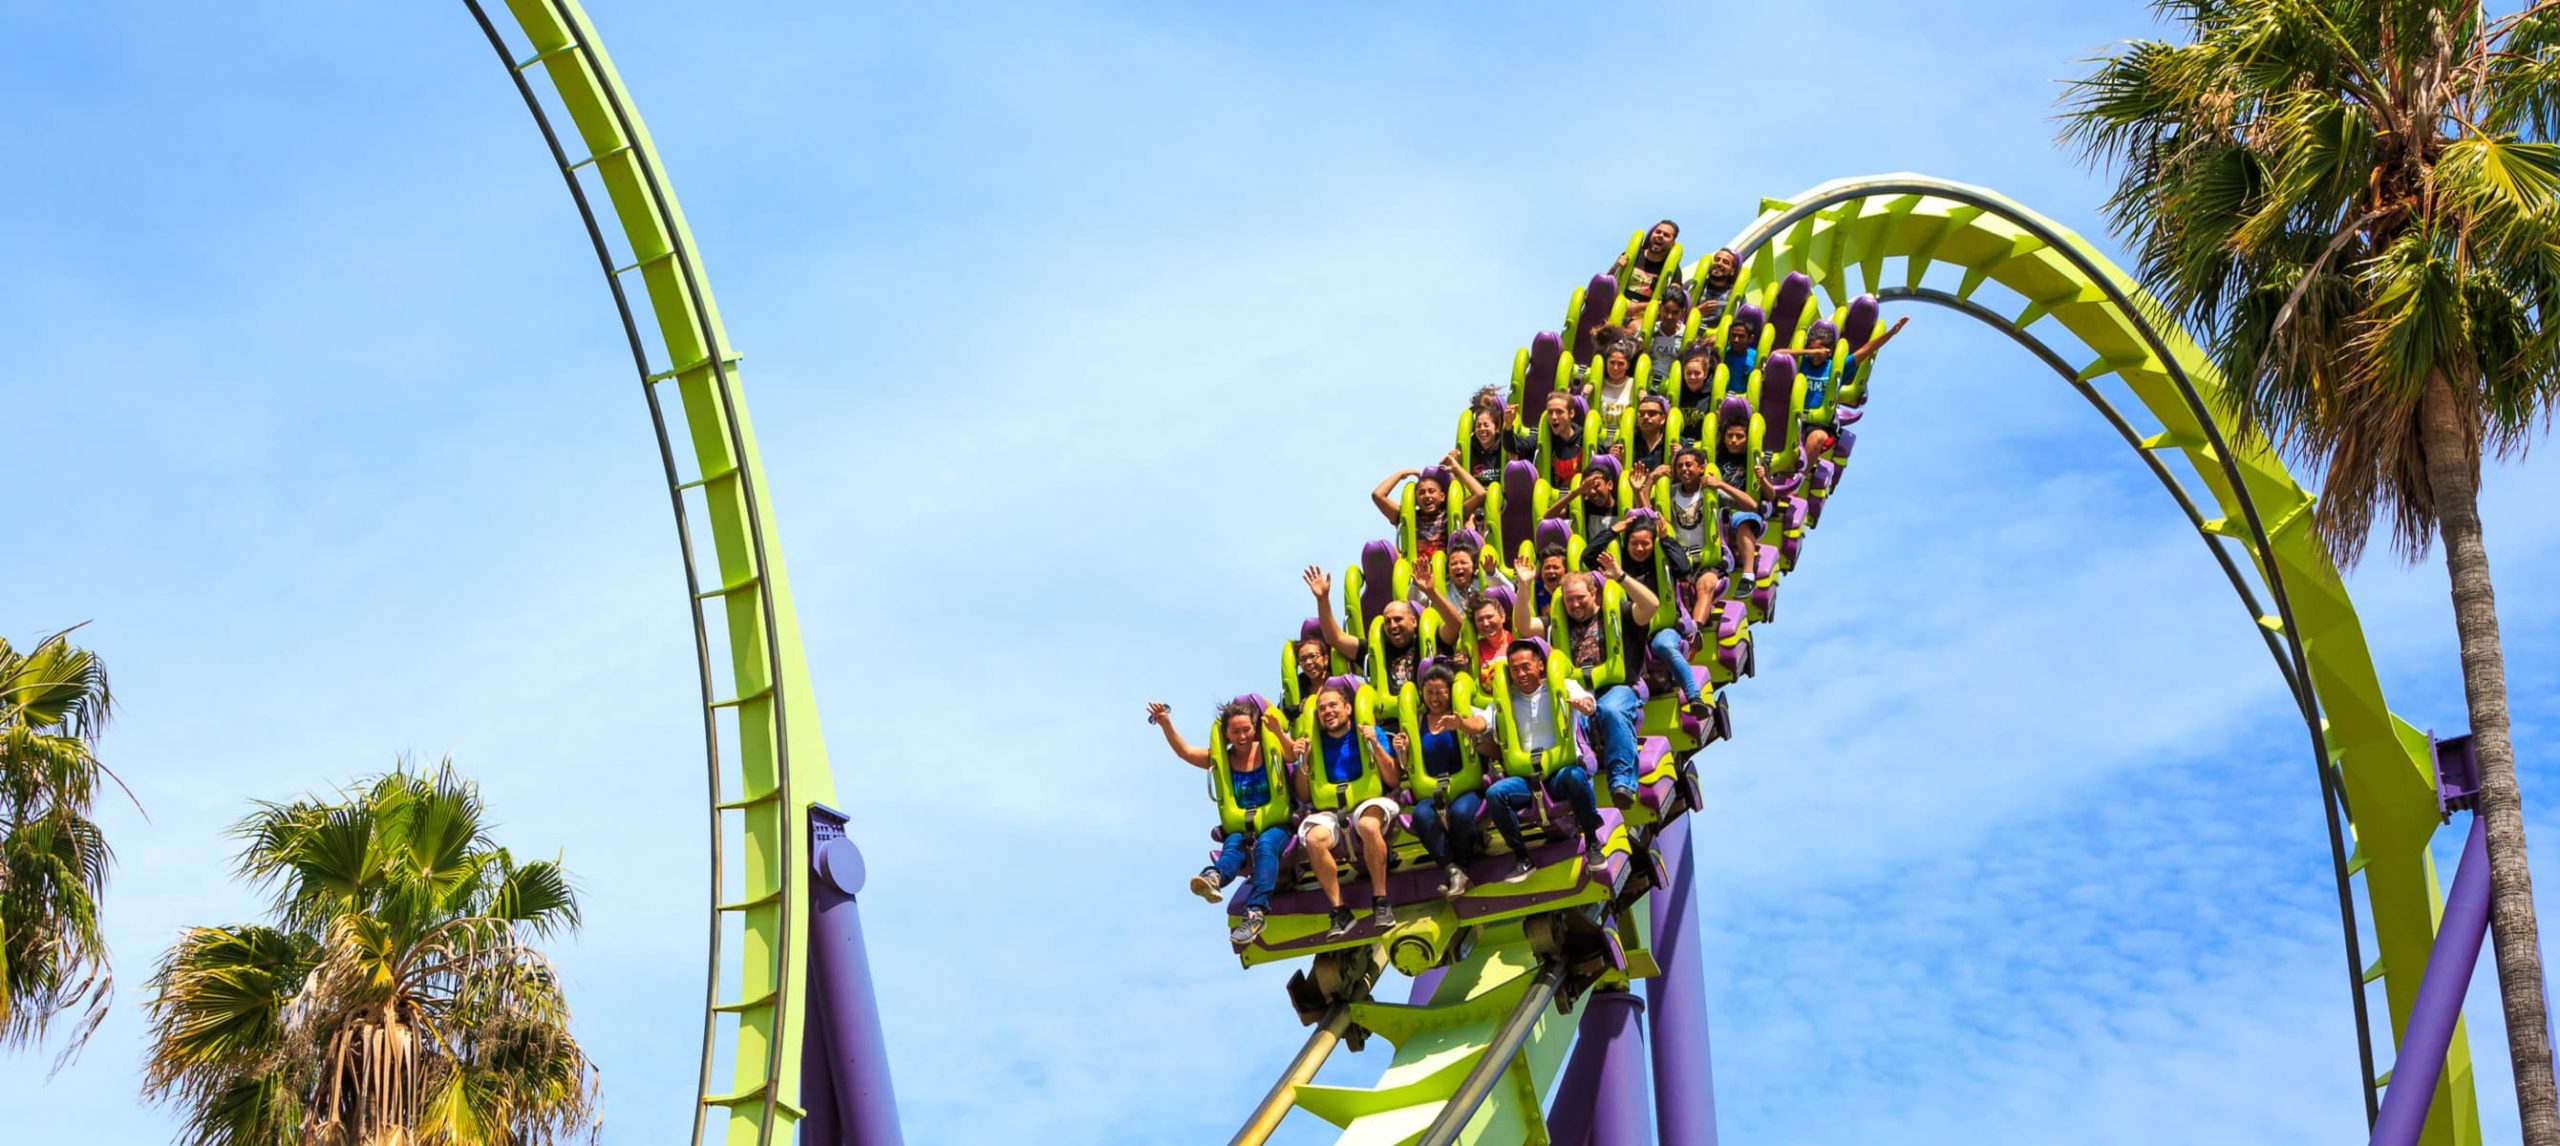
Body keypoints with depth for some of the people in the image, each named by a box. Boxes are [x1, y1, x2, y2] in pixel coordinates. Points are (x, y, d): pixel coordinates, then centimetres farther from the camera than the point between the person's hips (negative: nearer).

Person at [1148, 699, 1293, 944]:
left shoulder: (1270, 750, 4)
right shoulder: (1219, 759, 8)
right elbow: (1185, 751, -3)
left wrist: (1279, 733, -32)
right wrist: (1166, 725, -18)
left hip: (1275, 827, -1)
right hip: (1239, 830, 2)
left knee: (1265, 844, -34)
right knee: (1234, 844, -32)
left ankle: (1256, 912, -53)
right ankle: (1214, 878, -67)